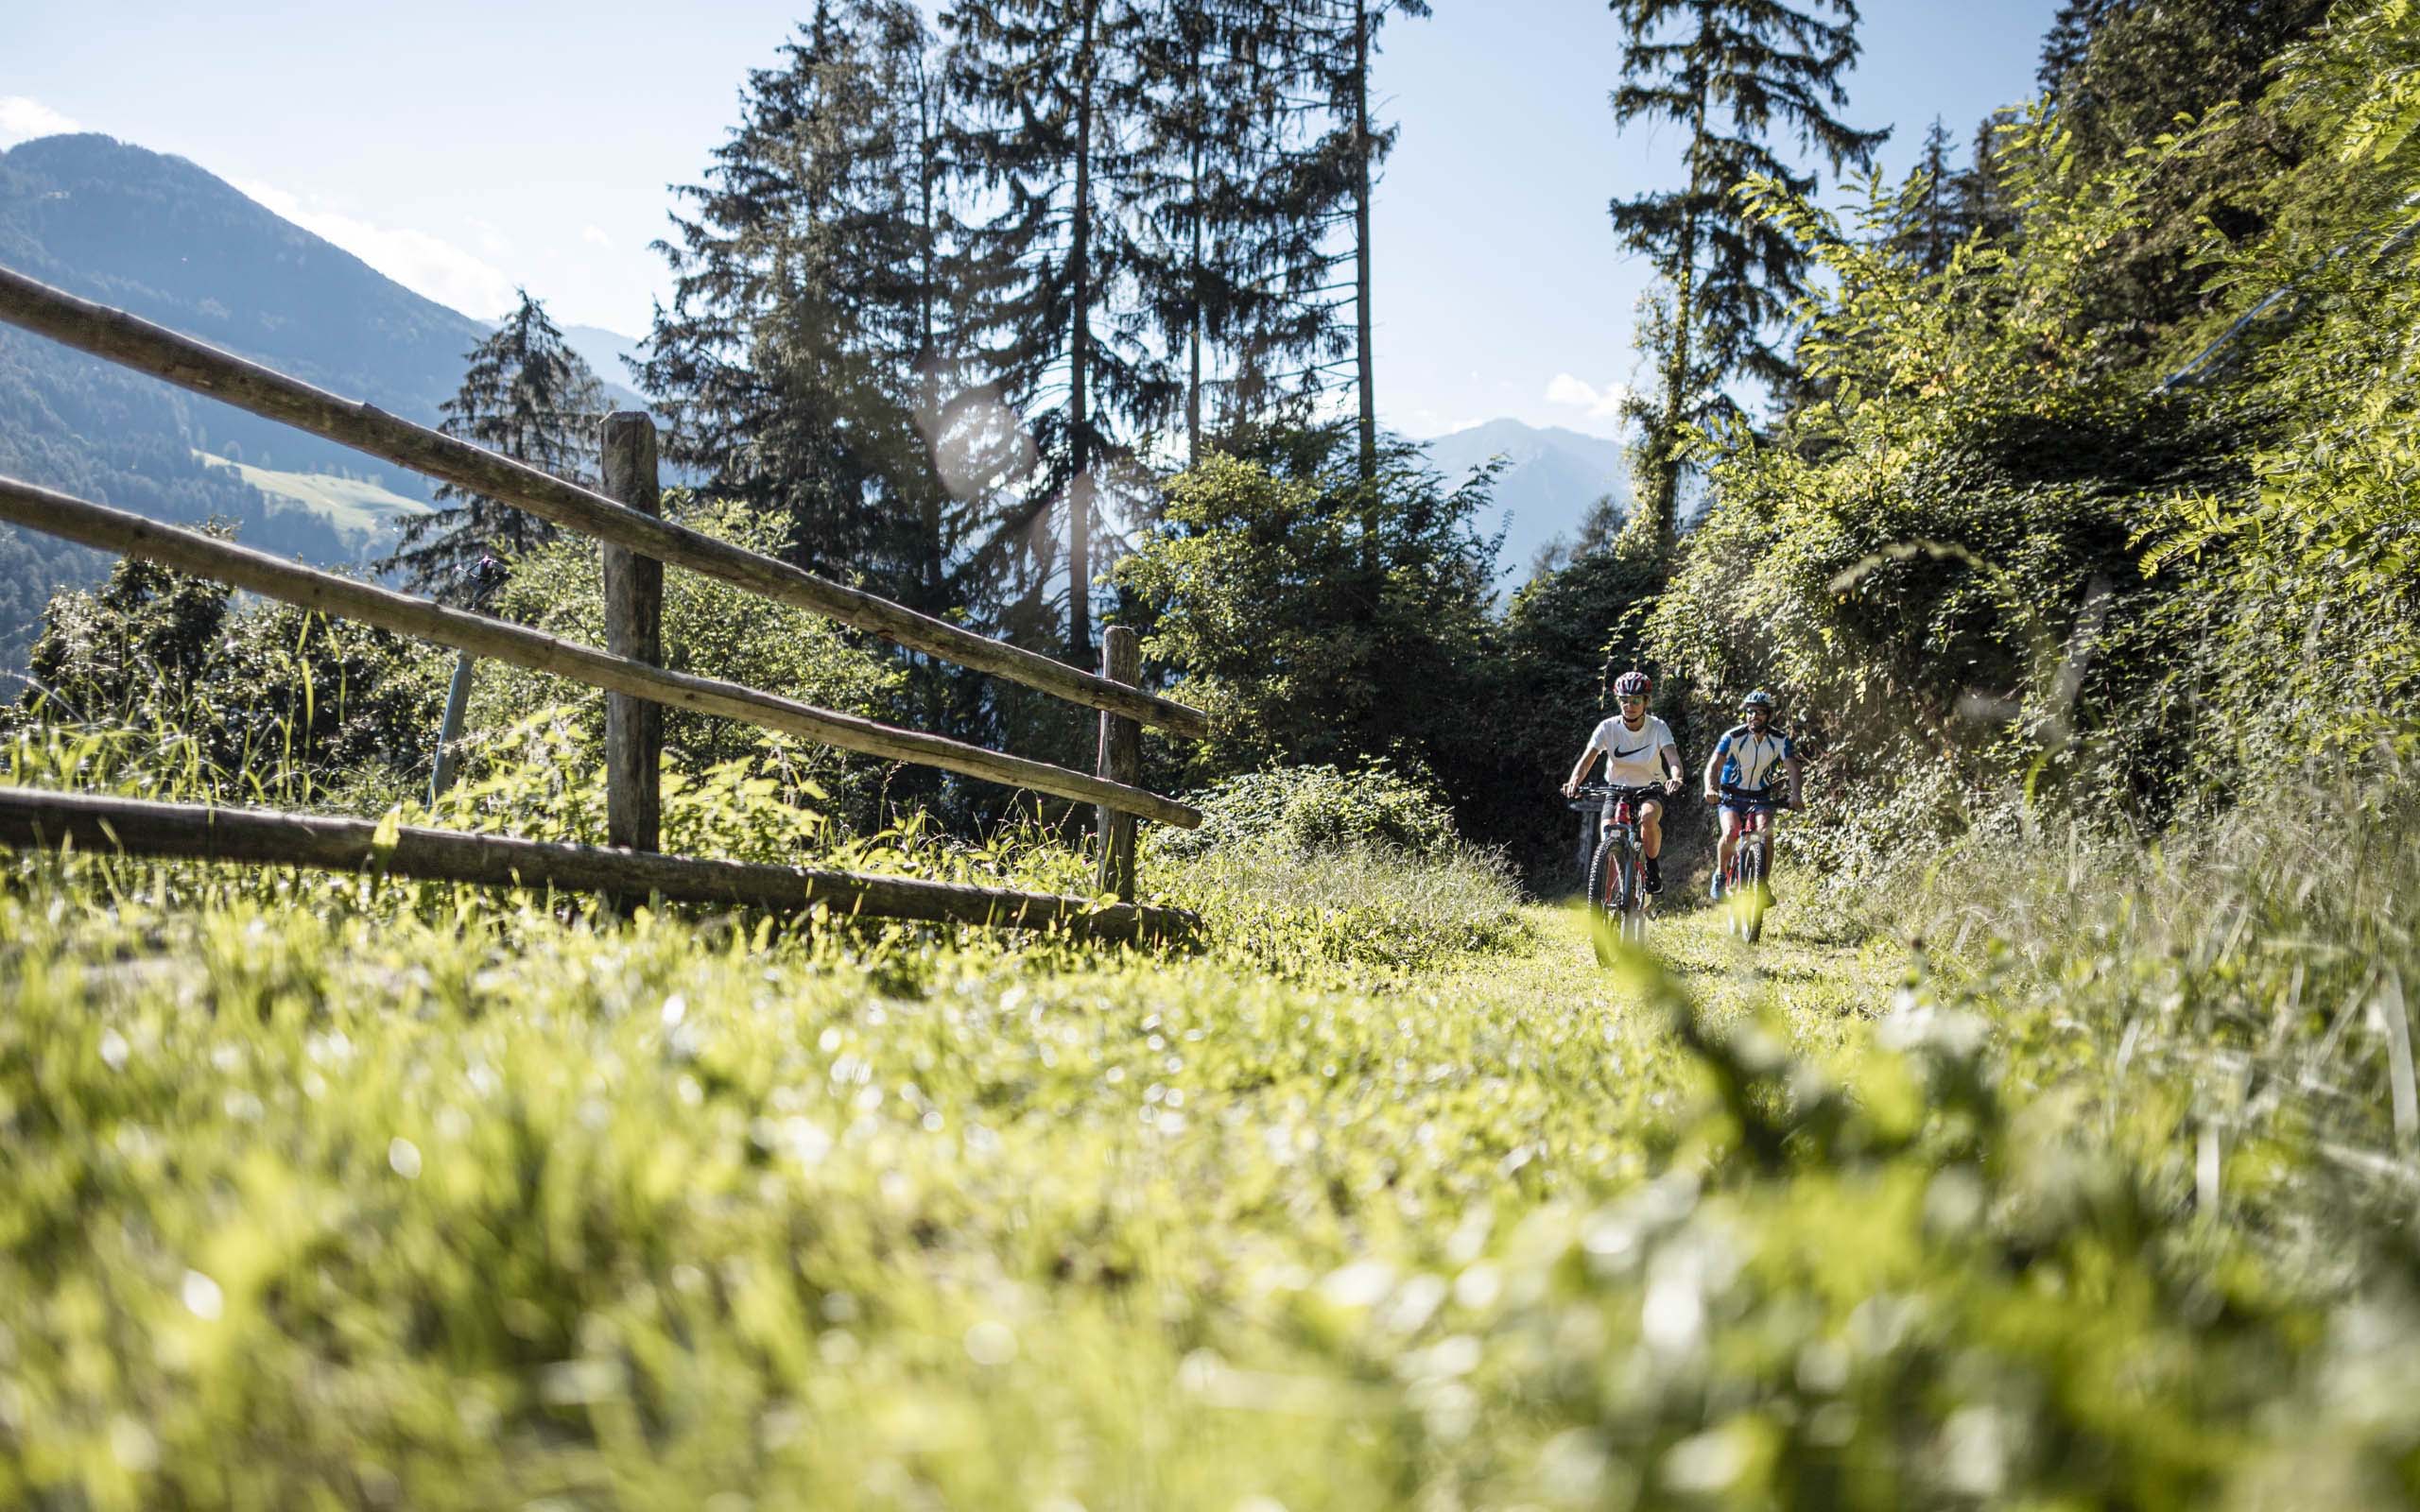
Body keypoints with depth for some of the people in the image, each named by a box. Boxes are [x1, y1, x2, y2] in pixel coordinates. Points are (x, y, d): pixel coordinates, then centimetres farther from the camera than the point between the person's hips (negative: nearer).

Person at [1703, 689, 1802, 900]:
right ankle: (1721, 873, 0)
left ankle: (1764, 884, -8)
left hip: (1761, 798, 2)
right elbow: (1714, 765, -27)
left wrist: (1795, 795, -42)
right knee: (1731, 833, -27)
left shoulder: (1780, 740, -11)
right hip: (1731, 797, -2)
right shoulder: (1733, 737, -17)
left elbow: (1792, 768, -22)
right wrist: (1710, 789, -48)